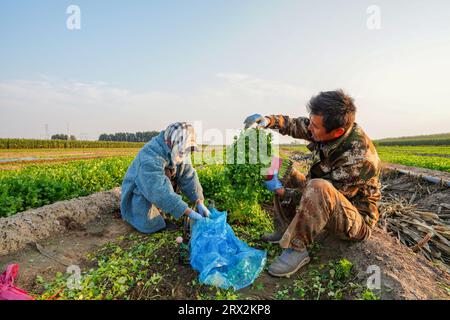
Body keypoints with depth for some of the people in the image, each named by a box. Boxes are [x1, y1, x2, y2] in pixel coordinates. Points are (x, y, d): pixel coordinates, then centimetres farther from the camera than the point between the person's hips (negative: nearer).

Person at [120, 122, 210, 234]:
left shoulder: (179, 152, -13)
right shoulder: (151, 157, -39)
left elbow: (188, 177, -13)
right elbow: (161, 193, -43)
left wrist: (200, 203, -24)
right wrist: (190, 213, -42)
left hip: (159, 190, 8)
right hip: (140, 195, -8)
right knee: (151, 226, -25)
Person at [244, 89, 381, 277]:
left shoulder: (359, 156, -33)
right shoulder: (326, 131, -12)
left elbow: (321, 193, -27)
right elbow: (294, 124, 4)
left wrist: (280, 191, -22)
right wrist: (268, 121, -14)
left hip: (357, 221, -8)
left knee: (318, 188, -38)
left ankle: (297, 249, -21)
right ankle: (284, 232, 2)